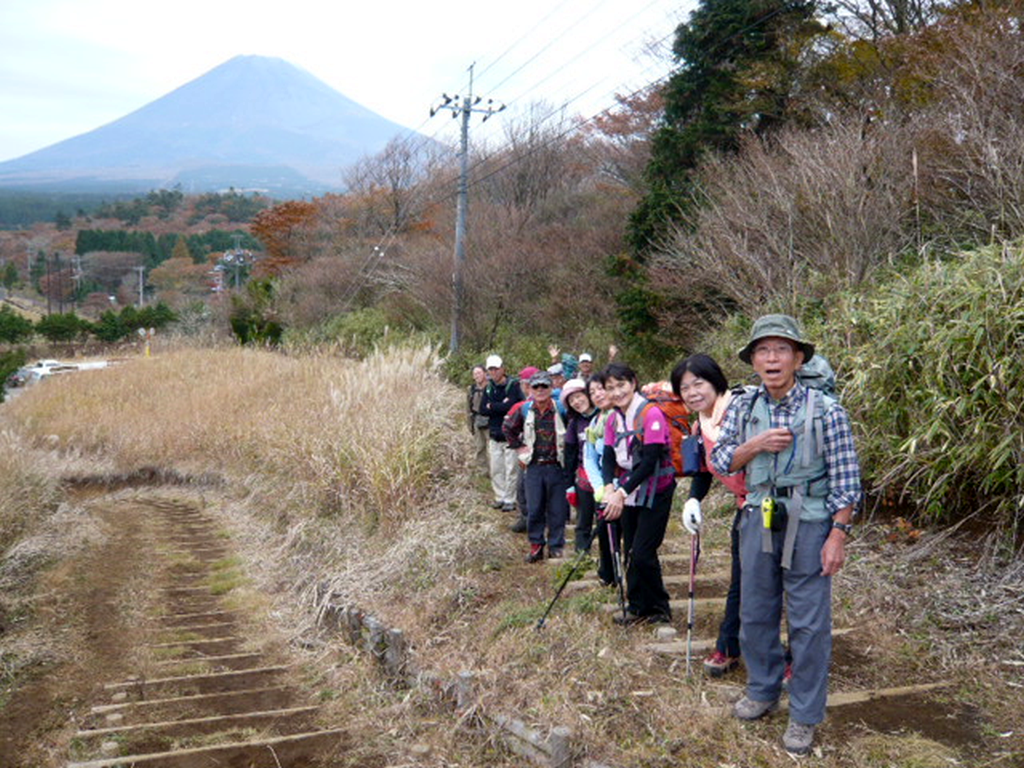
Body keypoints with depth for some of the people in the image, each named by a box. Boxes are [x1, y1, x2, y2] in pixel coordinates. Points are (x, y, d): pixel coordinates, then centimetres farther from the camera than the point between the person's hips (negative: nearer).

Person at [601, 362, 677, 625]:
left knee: (642, 553, -9)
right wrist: (610, 487, -19)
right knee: (630, 552, 11)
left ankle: (660, 608, 11)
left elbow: (650, 461, -23)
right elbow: (609, 457, 1)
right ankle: (638, 608, 25)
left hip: (655, 491, -7)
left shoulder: (651, 413, -18)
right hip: (629, 492, 7)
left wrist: (622, 492, -26)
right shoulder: (614, 419, 5)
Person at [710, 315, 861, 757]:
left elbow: (846, 480, -8)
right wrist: (755, 445, -14)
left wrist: (838, 535, -12)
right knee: (755, 613, 15)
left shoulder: (825, 410, -10)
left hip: (809, 526, -4)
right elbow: (720, 462, 3)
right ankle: (762, 691, 35)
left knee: (808, 623, 3)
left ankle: (805, 716, 18)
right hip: (758, 521, 4)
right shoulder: (743, 408, 2)